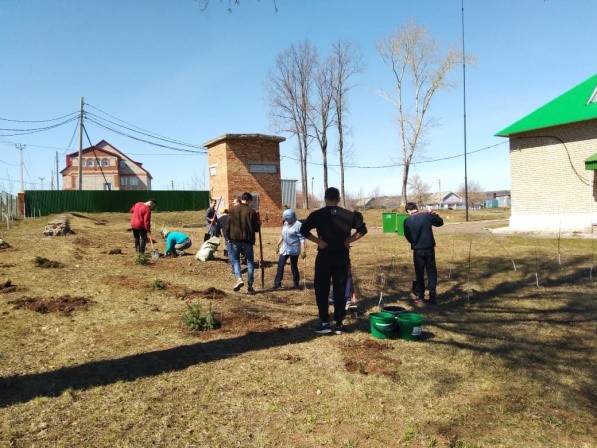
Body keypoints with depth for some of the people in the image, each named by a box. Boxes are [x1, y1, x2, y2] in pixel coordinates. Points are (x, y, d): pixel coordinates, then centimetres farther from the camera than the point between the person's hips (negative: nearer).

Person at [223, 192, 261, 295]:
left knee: (235, 260, 12)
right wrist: (259, 225, 18)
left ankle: (239, 279, -12)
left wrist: (226, 236, 11)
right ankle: (250, 286, 7)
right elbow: (256, 228, -3)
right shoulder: (252, 211, -4)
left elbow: (228, 224, 1)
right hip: (248, 240, -1)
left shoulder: (233, 210, 1)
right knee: (249, 262, 8)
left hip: (235, 239, 1)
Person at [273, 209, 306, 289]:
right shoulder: (285, 223, 10)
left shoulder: (298, 225, -13)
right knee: (280, 265, 4)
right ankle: (277, 283, 12)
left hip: (294, 250, -7)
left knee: (294, 267, 3)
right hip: (284, 249, 7)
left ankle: (296, 284, 16)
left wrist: (303, 250, -21)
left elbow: (302, 238, -16)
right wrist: (278, 245, 20)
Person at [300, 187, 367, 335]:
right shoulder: (348, 215, 3)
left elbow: (303, 230, -10)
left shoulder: (317, 214, -3)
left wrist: (318, 241, -6)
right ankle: (339, 324, 13)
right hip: (342, 257, 2)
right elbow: (362, 229, 1)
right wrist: (348, 240, 1)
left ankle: (325, 323, 6)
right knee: (340, 290, 9)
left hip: (324, 257, -2)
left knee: (321, 290, 8)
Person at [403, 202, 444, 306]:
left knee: (419, 273, 10)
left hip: (417, 250, -1)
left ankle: (420, 297, 12)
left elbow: (408, 237, 1)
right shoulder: (427, 215, -4)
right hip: (429, 248, 1)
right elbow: (440, 222, 11)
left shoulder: (407, 221, -6)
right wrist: (434, 214, 21)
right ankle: (433, 296, 9)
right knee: (432, 271, 10)